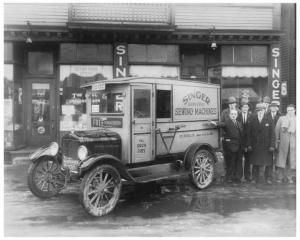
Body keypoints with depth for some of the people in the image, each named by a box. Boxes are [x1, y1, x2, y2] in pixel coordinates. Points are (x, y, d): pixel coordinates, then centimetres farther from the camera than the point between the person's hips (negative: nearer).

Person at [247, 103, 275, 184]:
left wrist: (272, 145, -6)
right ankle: (255, 178, 16)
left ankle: (268, 178, 15)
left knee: (268, 163, 3)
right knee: (255, 163, 6)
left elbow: (272, 134, 1)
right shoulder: (252, 121, 5)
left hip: (266, 146, -1)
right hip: (255, 146, 1)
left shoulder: (269, 121, 3)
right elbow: (249, 134, 5)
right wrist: (249, 145, -1)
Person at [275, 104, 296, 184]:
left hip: (293, 142, 1)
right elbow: (277, 130, 6)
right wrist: (277, 142, 1)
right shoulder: (281, 118, 8)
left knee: (292, 160, 3)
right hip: (283, 142, -1)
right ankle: (279, 177, 4)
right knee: (281, 159, -3)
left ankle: (289, 176, 17)